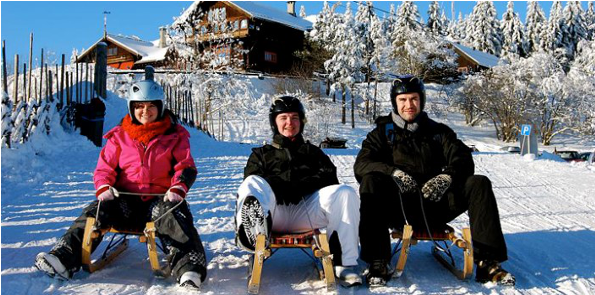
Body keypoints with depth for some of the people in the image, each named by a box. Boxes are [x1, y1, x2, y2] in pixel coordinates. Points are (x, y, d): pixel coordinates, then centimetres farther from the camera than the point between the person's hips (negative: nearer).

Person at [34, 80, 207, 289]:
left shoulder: (175, 136, 8)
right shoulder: (119, 136, 14)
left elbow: (186, 166, 1)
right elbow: (105, 167, 12)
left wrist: (178, 188, -19)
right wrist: (103, 187, -10)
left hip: (160, 198, -3)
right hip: (125, 199, 3)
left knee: (174, 216, -33)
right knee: (96, 212, -21)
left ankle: (189, 268, -45)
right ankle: (64, 258, -25)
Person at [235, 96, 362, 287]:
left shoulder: (313, 151, 32)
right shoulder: (261, 153, 30)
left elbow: (329, 177, 12)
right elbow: (251, 180, 10)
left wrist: (298, 186, -7)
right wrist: (277, 187, -10)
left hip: (306, 212, 1)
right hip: (274, 212, 0)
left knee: (345, 192, -24)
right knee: (252, 183, -29)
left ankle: (345, 264, -29)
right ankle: (252, 228, -62)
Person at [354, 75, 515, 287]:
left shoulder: (438, 132, 17)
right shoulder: (383, 133, 11)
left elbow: (464, 161, 4)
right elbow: (361, 164, -4)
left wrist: (447, 176, -19)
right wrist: (393, 172, -24)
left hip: (435, 205, 2)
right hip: (398, 210, -2)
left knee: (479, 184, -17)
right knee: (370, 182, -30)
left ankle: (487, 262, -20)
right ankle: (378, 262, -33)